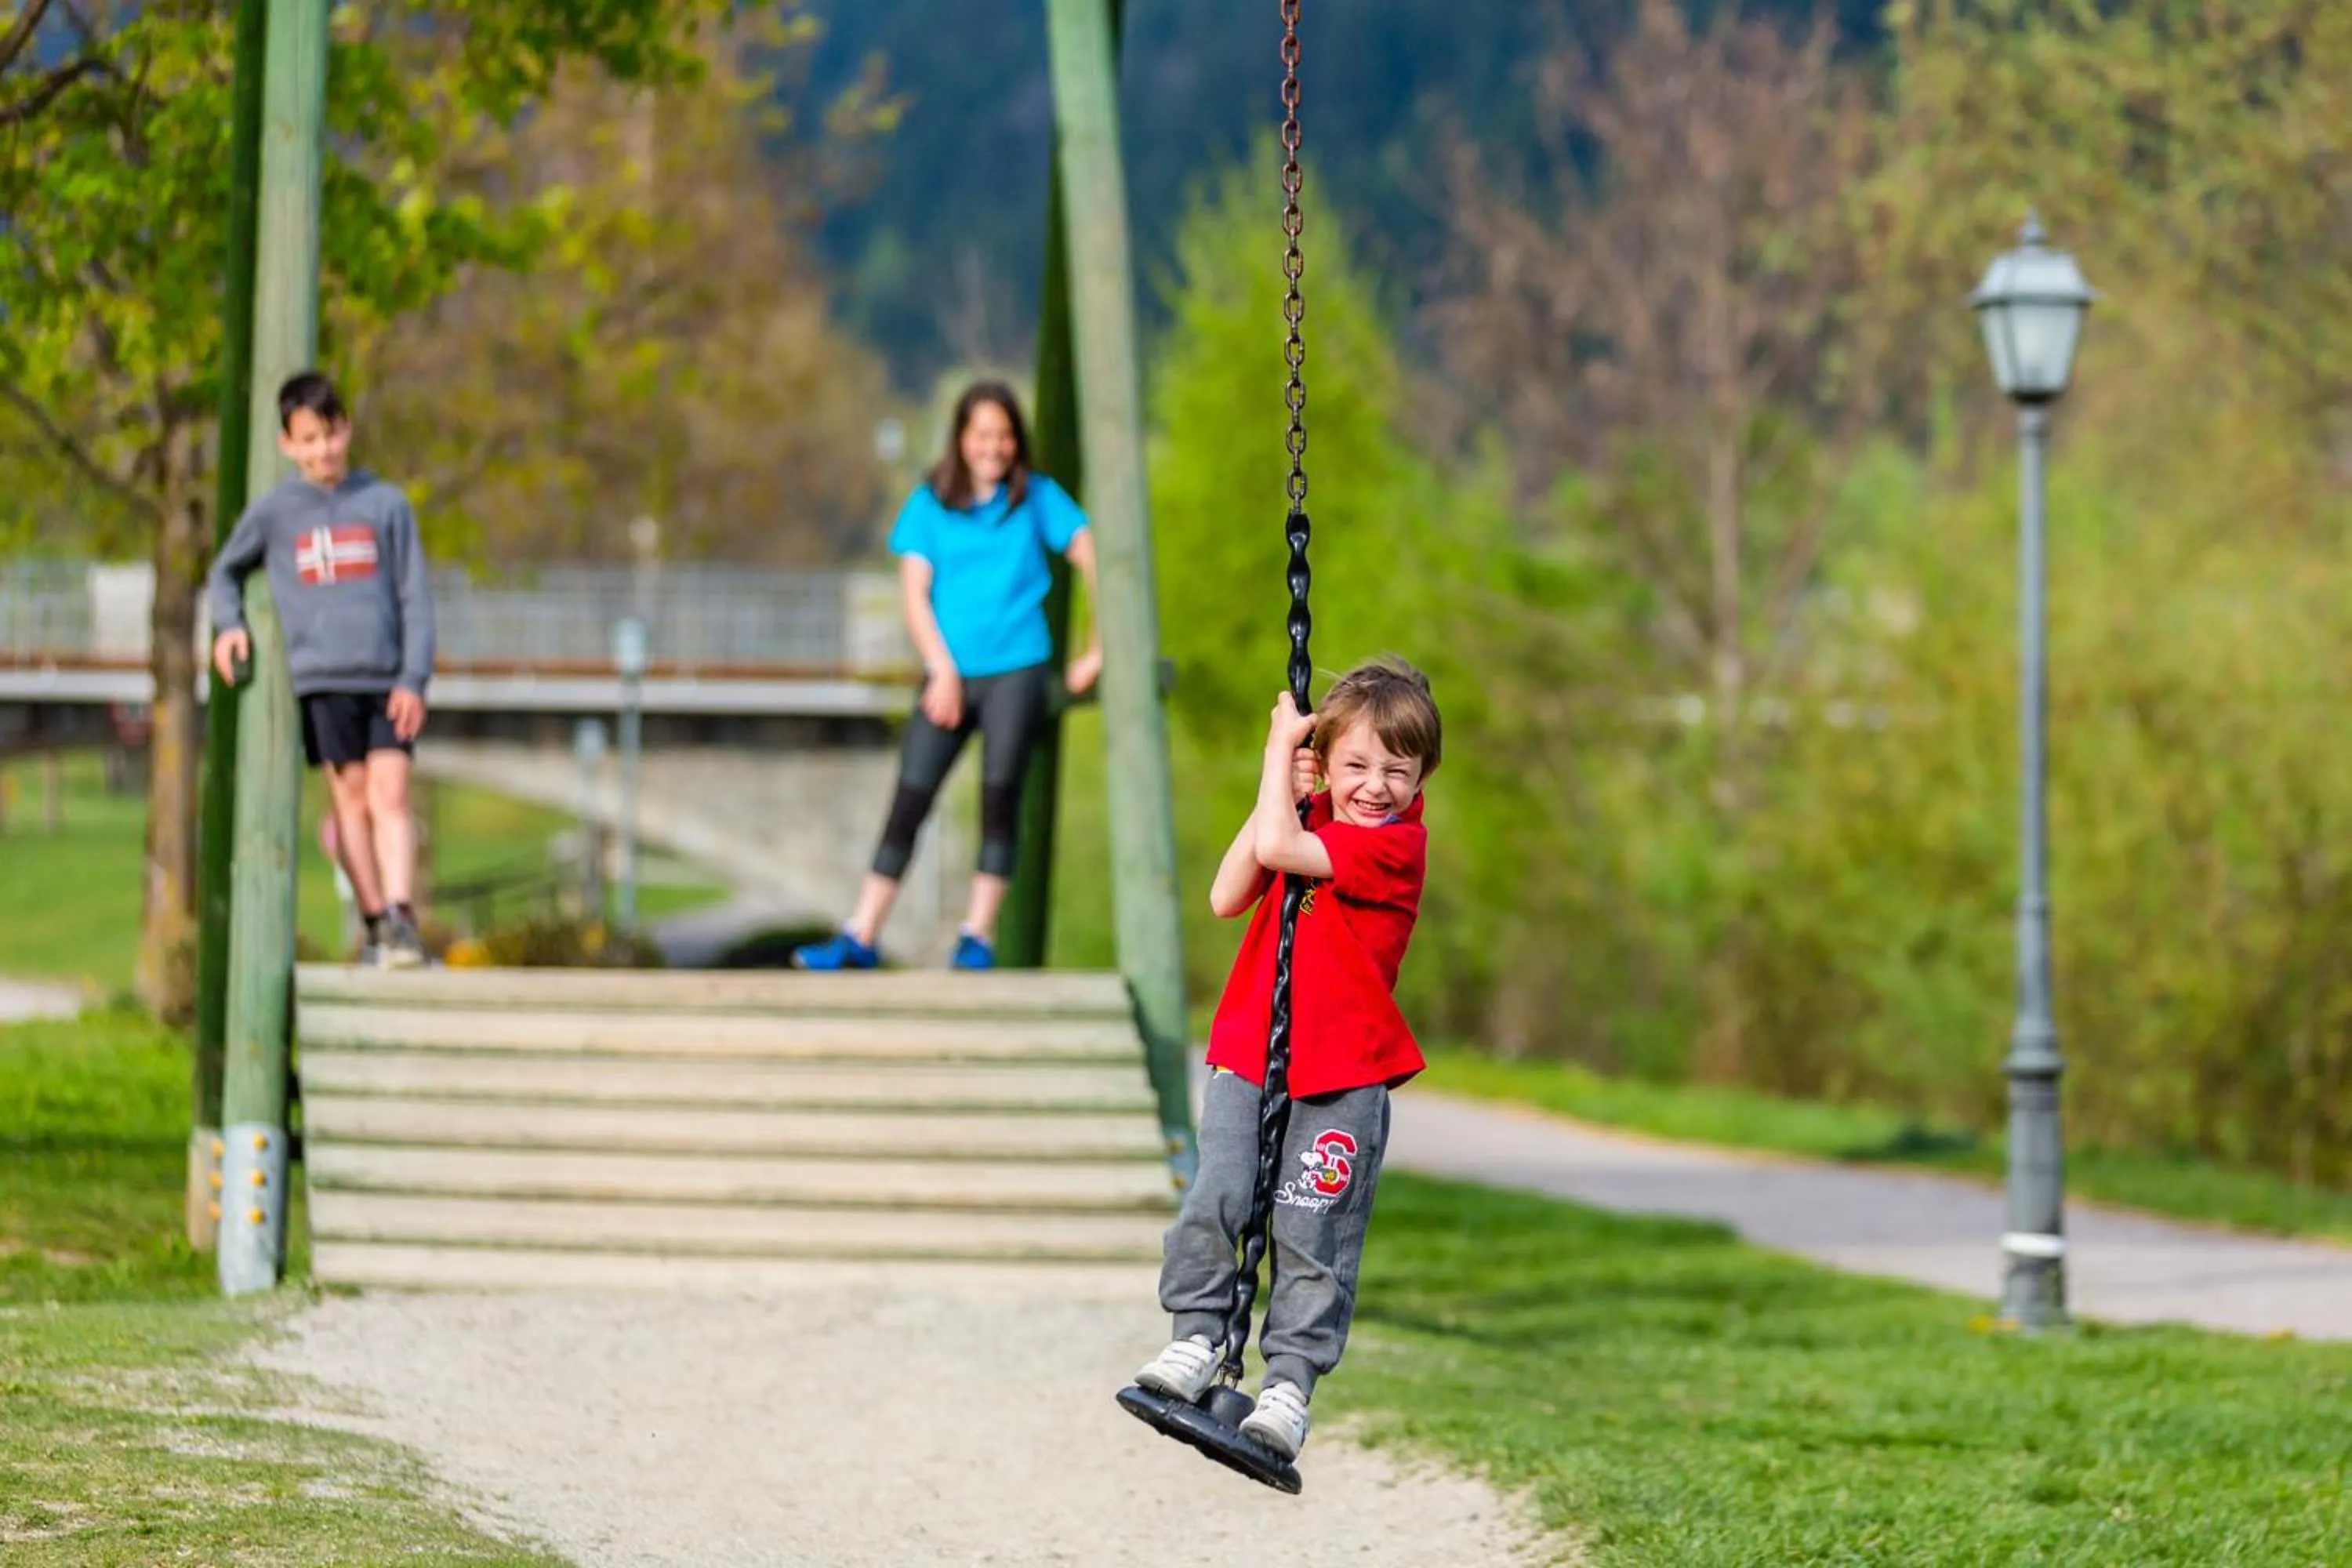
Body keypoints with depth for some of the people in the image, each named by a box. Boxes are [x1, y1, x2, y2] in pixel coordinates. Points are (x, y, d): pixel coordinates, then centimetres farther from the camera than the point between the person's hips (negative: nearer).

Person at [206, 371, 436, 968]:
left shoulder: (385, 503, 7)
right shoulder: (274, 512, 8)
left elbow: (415, 597, 6)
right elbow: (225, 572, 24)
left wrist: (413, 679, -2)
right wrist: (228, 625, 5)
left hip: (386, 677, 0)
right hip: (321, 675, 0)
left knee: (390, 794, -9)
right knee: (350, 795, -2)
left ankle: (401, 920, -16)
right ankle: (375, 922, 0)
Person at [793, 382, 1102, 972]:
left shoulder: (1037, 498, 6)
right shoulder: (930, 504, 7)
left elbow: (1094, 562, 2)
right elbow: (915, 592, 3)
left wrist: (1098, 649, -5)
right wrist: (943, 671, -6)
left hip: (1016, 671, -1)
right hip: (949, 674, 1)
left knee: (999, 795, -10)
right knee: (909, 801, -4)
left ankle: (977, 935, -6)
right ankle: (861, 935, -4)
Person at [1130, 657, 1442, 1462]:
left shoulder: (1397, 845, -12)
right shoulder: (1312, 819, 11)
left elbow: (1278, 849, -24)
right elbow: (1228, 897, 0)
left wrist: (1281, 743, -11)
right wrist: (1280, 787, -6)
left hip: (1343, 1073, -5)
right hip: (1248, 1056, 5)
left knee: (1311, 1236, -3)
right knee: (1213, 1199, -9)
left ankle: (1291, 1380, 5)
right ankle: (1198, 1335, 7)